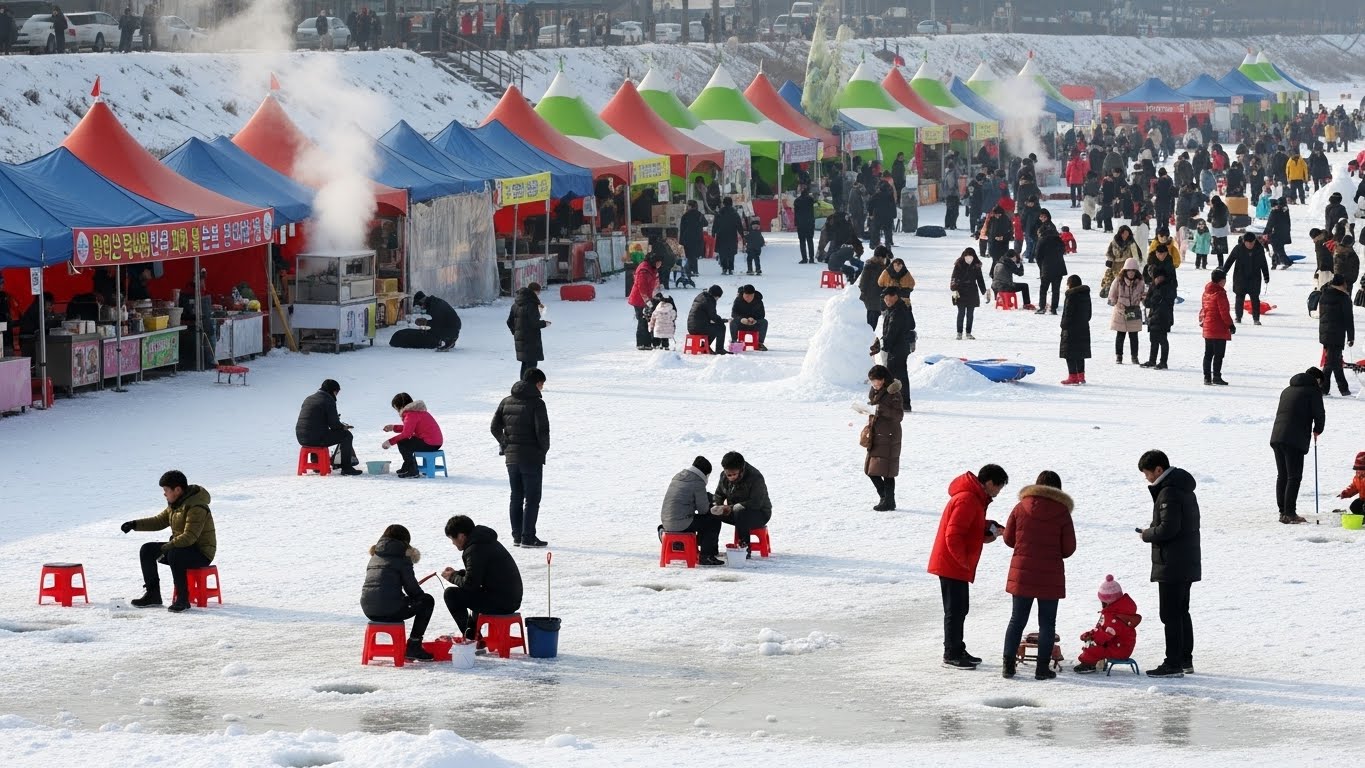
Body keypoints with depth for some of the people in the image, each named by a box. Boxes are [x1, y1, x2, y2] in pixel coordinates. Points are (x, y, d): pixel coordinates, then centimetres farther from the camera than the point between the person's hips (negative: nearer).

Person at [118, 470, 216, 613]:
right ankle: (153, 595, 7)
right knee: (147, 550, 2)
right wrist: (135, 524, 5)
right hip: (180, 546, 10)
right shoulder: (174, 504, 7)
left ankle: (183, 599, -28)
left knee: (174, 555, -38)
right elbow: (160, 521, 17)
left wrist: (165, 548, -33)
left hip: (201, 552, -10)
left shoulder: (196, 507, -24)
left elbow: (189, 537, -32)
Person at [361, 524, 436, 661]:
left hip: (368, 611, 7)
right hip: (389, 610, -7)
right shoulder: (402, 557, 0)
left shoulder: (375, 556, 21)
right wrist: (421, 596, 22)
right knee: (427, 601, 12)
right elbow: (411, 587, 0)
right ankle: (413, 647, 6)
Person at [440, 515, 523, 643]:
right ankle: (472, 631, 35)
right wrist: (457, 573, 16)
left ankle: (472, 638, 0)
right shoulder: (487, 541, 15)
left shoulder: (475, 549, -17)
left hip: (501, 603, -10)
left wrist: (452, 577, 2)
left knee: (451, 594, -6)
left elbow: (470, 583, -17)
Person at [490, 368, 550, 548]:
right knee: (532, 498, 0)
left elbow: (494, 427, 6)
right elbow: (542, 431, -18)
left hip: (511, 457, 6)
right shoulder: (536, 403, -13)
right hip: (532, 458, -6)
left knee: (515, 497, 13)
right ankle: (528, 537, -3)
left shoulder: (506, 402, 6)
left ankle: (517, 536, 15)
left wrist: (506, 445, 11)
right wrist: (544, 449, -1)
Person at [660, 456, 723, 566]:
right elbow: (703, 509, -8)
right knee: (714, 521, 4)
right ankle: (705, 556, 3)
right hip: (681, 524, -9)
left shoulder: (677, 477, 15)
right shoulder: (698, 483, -11)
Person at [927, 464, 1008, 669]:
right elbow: (953, 535, -25)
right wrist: (964, 562, -17)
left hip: (958, 567, 10)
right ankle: (951, 655, 1)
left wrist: (990, 530, 3)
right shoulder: (967, 500, -20)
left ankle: (957, 651, 24)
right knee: (955, 610, -5)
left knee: (960, 609, 16)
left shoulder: (976, 498, 14)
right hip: (952, 565, -10)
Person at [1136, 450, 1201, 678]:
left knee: (1170, 615, -6)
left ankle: (1173, 664, -5)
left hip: (1171, 565, -10)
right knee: (1182, 612, 17)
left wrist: (1147, 534, -7)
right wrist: (1153, 532, 11)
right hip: (1187, 564, 10)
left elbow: (1168, 528, -25)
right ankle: (1185, 660, 23)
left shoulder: (1168, 492, -19)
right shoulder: (1185, 489, 13)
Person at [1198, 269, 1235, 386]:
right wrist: (1230, 324, -10)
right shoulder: (1220, 293, -16)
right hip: (1219, 329, -8)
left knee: (1208, 354, 12)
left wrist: (1202, 321, 28)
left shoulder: (1206, 292, 10)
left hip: (1207, 327, 8)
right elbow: (1224, 311, -17)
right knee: (1219, 354, -4)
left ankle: (1207, 377, 14)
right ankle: (1216, 376, -5)